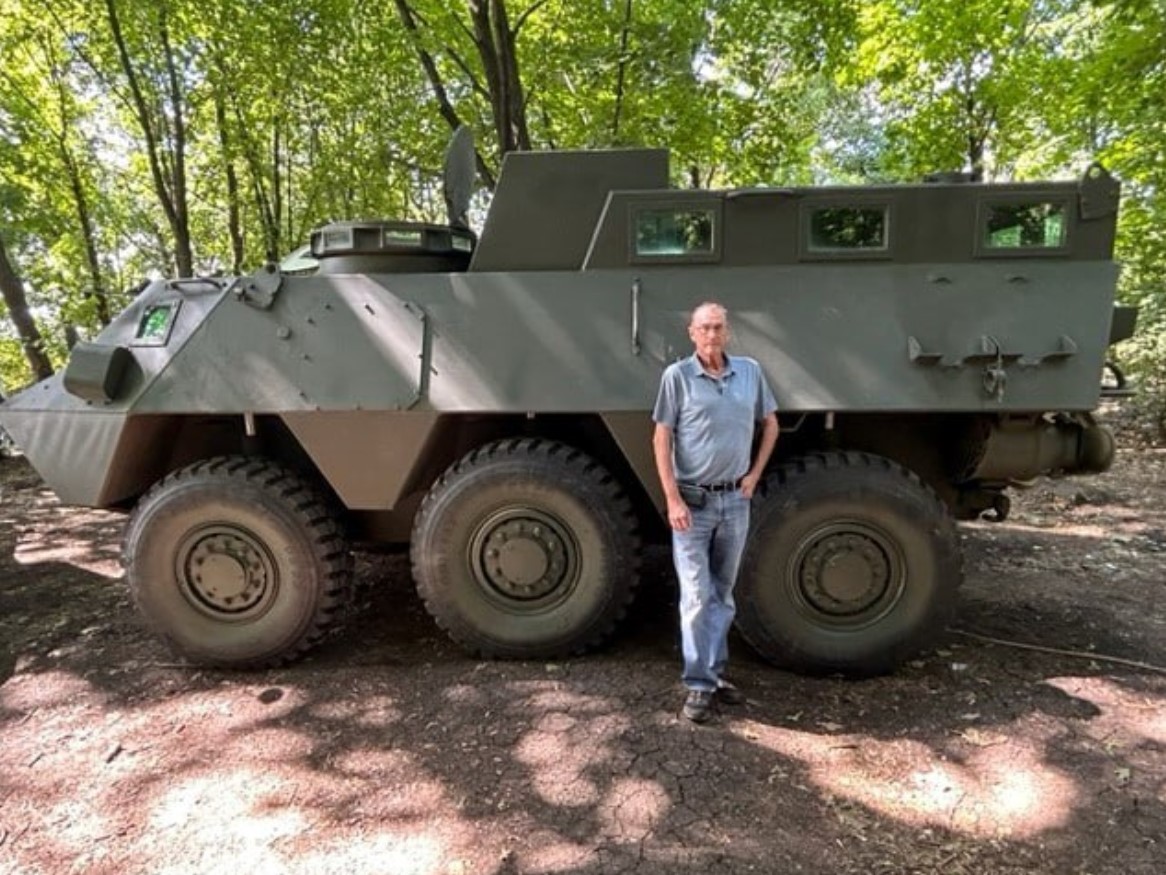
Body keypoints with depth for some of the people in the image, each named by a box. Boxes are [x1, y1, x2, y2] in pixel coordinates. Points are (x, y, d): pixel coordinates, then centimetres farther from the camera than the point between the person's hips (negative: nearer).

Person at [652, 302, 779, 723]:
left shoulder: (750, 371, 3)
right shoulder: (677, 376, -7)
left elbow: (770, 425, 15)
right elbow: (661, 440, -8)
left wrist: (754, 475, 6)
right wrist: (673, 500, -14)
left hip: (736, 500, 4)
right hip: (692, 502, -4)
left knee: (722, 594, 14)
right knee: (697, 596, -2)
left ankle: (715, 673, 28)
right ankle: (698, 685, 9)